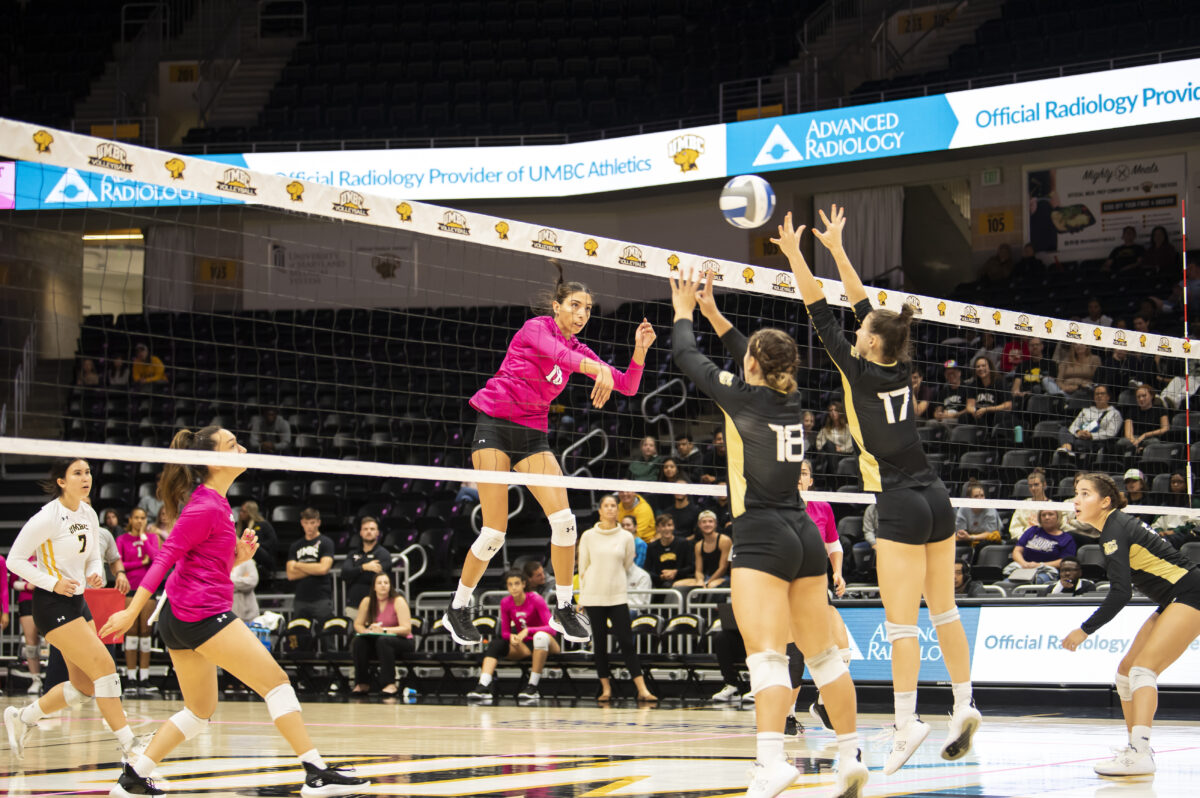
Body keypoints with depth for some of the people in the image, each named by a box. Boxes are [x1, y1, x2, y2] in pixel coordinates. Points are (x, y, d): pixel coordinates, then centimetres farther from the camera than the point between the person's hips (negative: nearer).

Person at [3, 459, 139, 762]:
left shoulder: (89, 515, 7)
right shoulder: (47, 517, -15)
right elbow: (15, 560, -11)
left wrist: (95, 574, -3)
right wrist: (53, 583, -19)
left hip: (78, 602, 9)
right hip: (52, 604, -9)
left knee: (84, 687, 8)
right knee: (104, 666, -17)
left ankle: (21, 718, 29)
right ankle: (131, 748, -15)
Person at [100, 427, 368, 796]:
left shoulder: (216, 503, 17)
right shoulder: (205, 506, -13)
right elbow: (165, 557, -17)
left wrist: (238, 557, 4)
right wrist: (132, 612, -19)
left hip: (180, 618, 10)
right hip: (203, 613, -10)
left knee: (200, 711, 17)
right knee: (276, 681, -7)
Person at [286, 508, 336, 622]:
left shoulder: (326, 543, 3)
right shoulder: (295, 546, 15)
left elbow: (324, 568, -10)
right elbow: (291, 574, 5)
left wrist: (299, 565, 0)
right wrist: (314, 569, -4)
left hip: (321, 600, -4)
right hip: (300, 600, 4)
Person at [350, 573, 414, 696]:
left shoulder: (398, 601, -10)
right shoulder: (367, 602, 2)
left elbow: (406, 629, -17)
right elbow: (358, 625, 6)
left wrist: (384, 630, -28)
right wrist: (367, 631, -18)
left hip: (402, 642, -4)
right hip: (375, 641, 4)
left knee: (383, 641, -37)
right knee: (358, 642, -25)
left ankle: (390, 684, -33)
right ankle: (362, 683, -16)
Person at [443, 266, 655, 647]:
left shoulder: (579, 349, 11)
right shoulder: (537, 327, -7)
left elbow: (628, 387, 8)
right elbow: (557, 353, -32)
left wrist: (639, 350, -11)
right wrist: (597, 369, -50)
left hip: (533, 435, 6)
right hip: (494, 425, -6)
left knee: (564, 519, -12)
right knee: (494, 532, -10)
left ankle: (564, 608, 4)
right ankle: (457, 609, 9)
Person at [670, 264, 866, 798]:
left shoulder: (739, 395, -7)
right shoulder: (791, 396, 10)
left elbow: (687, 358, 7)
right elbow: (756, 364, 29)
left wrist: (683, 311, 25)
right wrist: (711, 311, 34)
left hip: (762, 538, -7)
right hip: (804, 534, 7)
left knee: (766, 654, -17)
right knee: (822, 654, 14)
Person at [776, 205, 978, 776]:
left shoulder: (861, 373, -9)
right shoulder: (901, 368, 7)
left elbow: (822, 315, -5)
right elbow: (864, 307, 18)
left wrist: (794, 256, 2)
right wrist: (836, 250, 25)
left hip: (900, 505, -7)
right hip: (934, 498, 7)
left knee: (900, 621, -8)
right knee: (943, 609, 11)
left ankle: (907, 723, -11)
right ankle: (964, 708, 13)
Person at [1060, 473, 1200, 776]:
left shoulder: (1115, 529, -17)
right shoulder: (1117, 526, 12)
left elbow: (1120, 593, -23)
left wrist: (1085, 630, -18)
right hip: (1174, 601, 10)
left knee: (1143, 668, -20)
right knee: (1126, 670, 8)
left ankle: (1140, 754, -30)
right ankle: (1137, 748, 14)